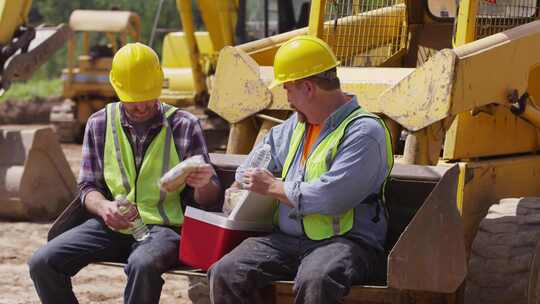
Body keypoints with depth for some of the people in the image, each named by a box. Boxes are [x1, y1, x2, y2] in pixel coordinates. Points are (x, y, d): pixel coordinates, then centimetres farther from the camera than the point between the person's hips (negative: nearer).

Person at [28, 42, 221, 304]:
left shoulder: (184, 126, 2)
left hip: (163, 226, -3)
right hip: (112, 225, 3)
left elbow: (207, 200, 6)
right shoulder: (99, 124, 9)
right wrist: (103, 207, -11)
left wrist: (204, 184, -20)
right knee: (42, 262, -20)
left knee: (143, 265, -39)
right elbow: (88, 186, 13)